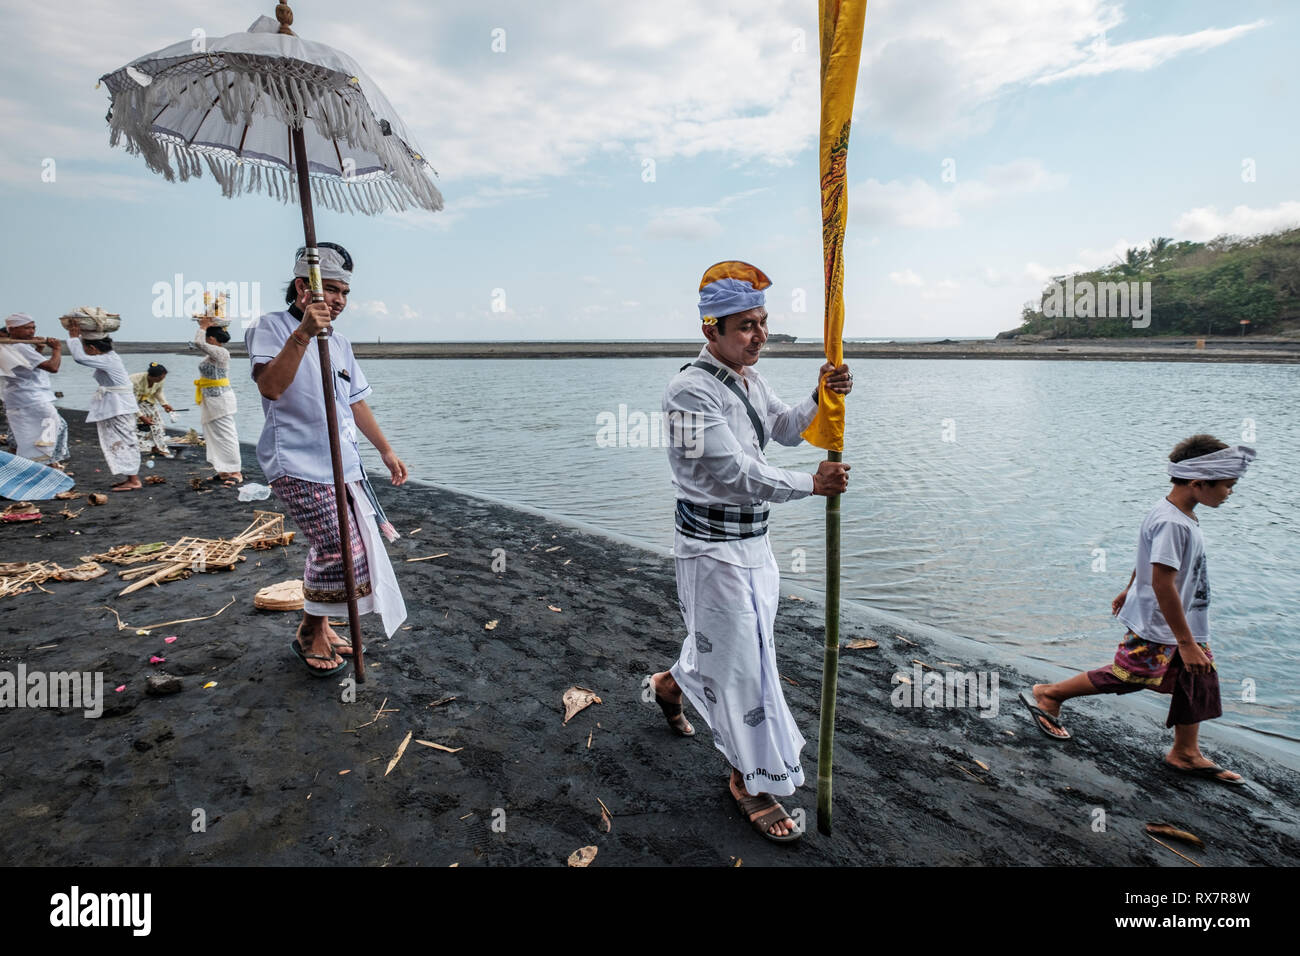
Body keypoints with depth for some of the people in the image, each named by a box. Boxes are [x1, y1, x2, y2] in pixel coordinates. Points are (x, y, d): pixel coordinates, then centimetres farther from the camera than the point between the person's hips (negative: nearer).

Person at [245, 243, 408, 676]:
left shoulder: (340, 343, 17)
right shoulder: (272, 327, -6)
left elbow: (356, 403, 21)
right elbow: (270, 387, -23)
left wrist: (386, 450, 20)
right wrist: (302, 334, -31)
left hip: (342, 464, 8)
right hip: (297, 465, -8)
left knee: (350, 548, 10)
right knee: (337, 549, -13)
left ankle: (319, 625, 30)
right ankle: (310, 633, 11)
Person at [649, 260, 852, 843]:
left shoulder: (749, 379, 8)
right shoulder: (691, 391, -21)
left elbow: (786, 430, 13)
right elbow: (733, 474, -25)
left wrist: (822, 397, -5)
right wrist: (812, 484, -20)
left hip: (752, 541, 9)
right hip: (713, 549, -9)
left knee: (726, 643, 22)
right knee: (744, 661, 2)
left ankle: (673, 683, 53)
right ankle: (754, 780, 23)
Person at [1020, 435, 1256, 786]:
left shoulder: (1178, 514, 3)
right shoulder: (1172, 524, -28)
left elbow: (1149, 560, 17)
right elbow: (1163, 583, -30)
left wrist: (1129, 590, 31)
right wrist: (1186, 642, -26)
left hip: (1187, 622, 10)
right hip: (1157, 628, -10)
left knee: (1199, 680, 15)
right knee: (1125, 676, 2)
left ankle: (1186, 753, 30)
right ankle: (1046, 695, 16)